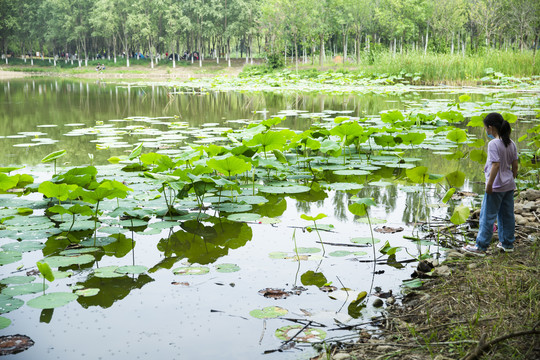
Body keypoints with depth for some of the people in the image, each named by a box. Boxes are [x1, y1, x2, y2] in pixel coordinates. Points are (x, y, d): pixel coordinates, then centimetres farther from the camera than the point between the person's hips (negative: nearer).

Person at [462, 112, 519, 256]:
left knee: (487, 217, -1)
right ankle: (507, 244, 26)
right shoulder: (511, 144, 5)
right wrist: (512, 181, 20)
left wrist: (489, 185, -19)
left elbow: (496, 165, -23)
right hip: (509, 186, 8)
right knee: (507, 215, 16)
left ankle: (480, 247, 4)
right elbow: (515, 165, 9)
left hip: (496, 186, -8)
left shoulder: (493, 144, -19)